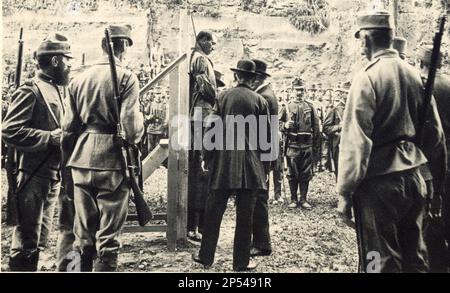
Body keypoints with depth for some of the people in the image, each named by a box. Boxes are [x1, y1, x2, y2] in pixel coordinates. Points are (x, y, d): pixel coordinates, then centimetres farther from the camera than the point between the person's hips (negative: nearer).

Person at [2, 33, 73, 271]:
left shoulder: (54, 90, 17)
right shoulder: (30, 91, -11)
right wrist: (50, 137, -20)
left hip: (52, 177, 9)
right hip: (32, 177, -9)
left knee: (40, 240, 17)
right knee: (26, 242, -3)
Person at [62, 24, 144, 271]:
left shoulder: (79, 79, 7)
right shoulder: (126, 78, -8)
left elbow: (68, 126, 7)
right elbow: (131, 126, -16)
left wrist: (71, 157, 19)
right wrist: (134, 138, 6)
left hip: (82, 162, 5)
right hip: (112, 162, -5)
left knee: (83, 234, 16)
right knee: (108, 236, 4)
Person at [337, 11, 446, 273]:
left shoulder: (367, 77, -12)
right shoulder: (415, 74, 6)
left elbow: (355, 140, -16)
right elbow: (435, 132, 11)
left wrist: (345, 193, -13)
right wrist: (439, 171, 22)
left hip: (380, 182, -6)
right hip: (414, 179, 6)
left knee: (382, 262, 5)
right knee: (416, 258, 18)